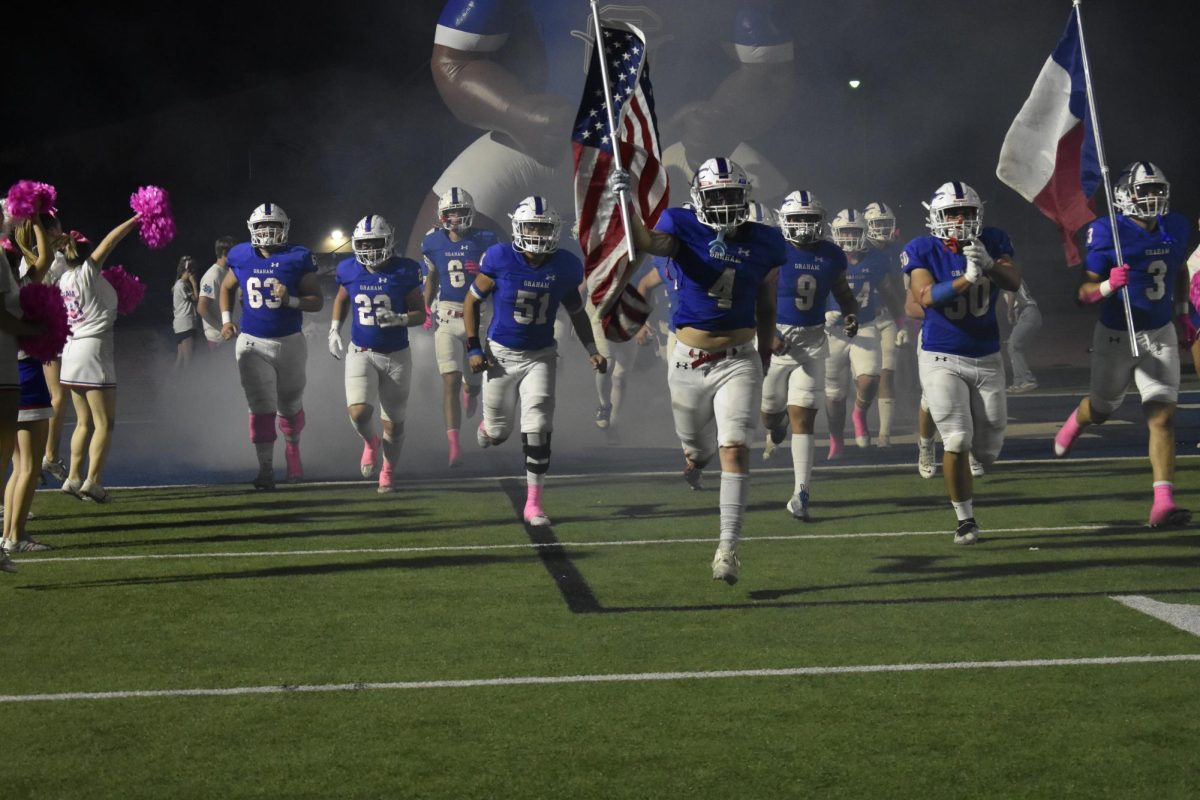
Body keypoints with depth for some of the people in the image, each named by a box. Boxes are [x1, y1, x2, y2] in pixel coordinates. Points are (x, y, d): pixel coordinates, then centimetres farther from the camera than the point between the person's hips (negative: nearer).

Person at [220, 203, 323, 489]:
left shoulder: (297, 259, -8)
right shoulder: (242, 257, 0)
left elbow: (318, 300, -5)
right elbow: (226, 288, 18)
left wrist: (291, 301, -23)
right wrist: (226, 320, 6)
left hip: (289, 342, 0)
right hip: (253, 344, 0)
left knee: (290, 406, 14)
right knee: (261, 408, -7)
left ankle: (292, 448, 44)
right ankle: (266, 468, -3)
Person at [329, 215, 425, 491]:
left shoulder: (403, 272, -11)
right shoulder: (350, 271, -3)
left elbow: (420, 314, -6)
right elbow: (341, 300, 18)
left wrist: (398, 319, -25)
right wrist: (334, 329, 7)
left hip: (396, 355, -1)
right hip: (361, 353, 1)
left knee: (393, 423, 8)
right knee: (358, 412, -19)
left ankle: (388, 473, 32)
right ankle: (370, 441, 17)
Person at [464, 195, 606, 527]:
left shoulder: (565, 267, -8)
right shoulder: (500, 259, -16)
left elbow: (576, 312, 9)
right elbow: (472, 301, -4)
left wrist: (592, 350, 1)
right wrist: (474, 348, -7)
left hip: (541, 356, 1)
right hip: (502, 353, -1)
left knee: (538, 431, -11)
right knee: (498, 432, 10)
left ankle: (534, 504, -2)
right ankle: (487, 426, 50)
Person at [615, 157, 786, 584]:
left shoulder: (764, 243, 2)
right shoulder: (684, 228, -6)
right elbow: (648, 243, -28)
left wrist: (764, 360, 19)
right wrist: (627, 203, -44)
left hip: (739, 360, 0)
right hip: (690, 360, 0)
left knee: (735, 450, -14)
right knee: (698, 447, 16)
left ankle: (728, 547, -11)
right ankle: (697, 454, 57)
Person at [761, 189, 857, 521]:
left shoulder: (831, 256, 2)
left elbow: (843, 292, 18)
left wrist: (851, 315, -2)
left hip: (811, 342, 1)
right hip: (775, 339, -1)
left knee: (803, 418, -5)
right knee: (770, 412, 12)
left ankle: (800, 495, -5)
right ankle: (776, 429, 54)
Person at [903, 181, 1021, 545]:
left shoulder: (992, 242, -2)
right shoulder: (922, 251, -10)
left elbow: (1013, 282, -16)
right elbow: (926, 297, -24)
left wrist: (989, 264, -35)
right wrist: (967, 279, -36)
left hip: (987, 358, 3)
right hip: (942, 359, -3)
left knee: (988, 449, 7)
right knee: (957, 440, -14)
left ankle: (964, 473, 44)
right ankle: (965, 518, 1)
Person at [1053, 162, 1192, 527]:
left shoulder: (1176, 229, -1)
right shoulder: (1109, 234, -18)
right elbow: (1084, 292, -17)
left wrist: (1183, 311, 21)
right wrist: (1109, 286, -36)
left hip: (1160, 336, 3)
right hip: (1116, 338, -3)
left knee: (1162, 416, -8)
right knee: (1102, 409, 18)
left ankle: (1163, 503, -12)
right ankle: (1076, 421, 57)